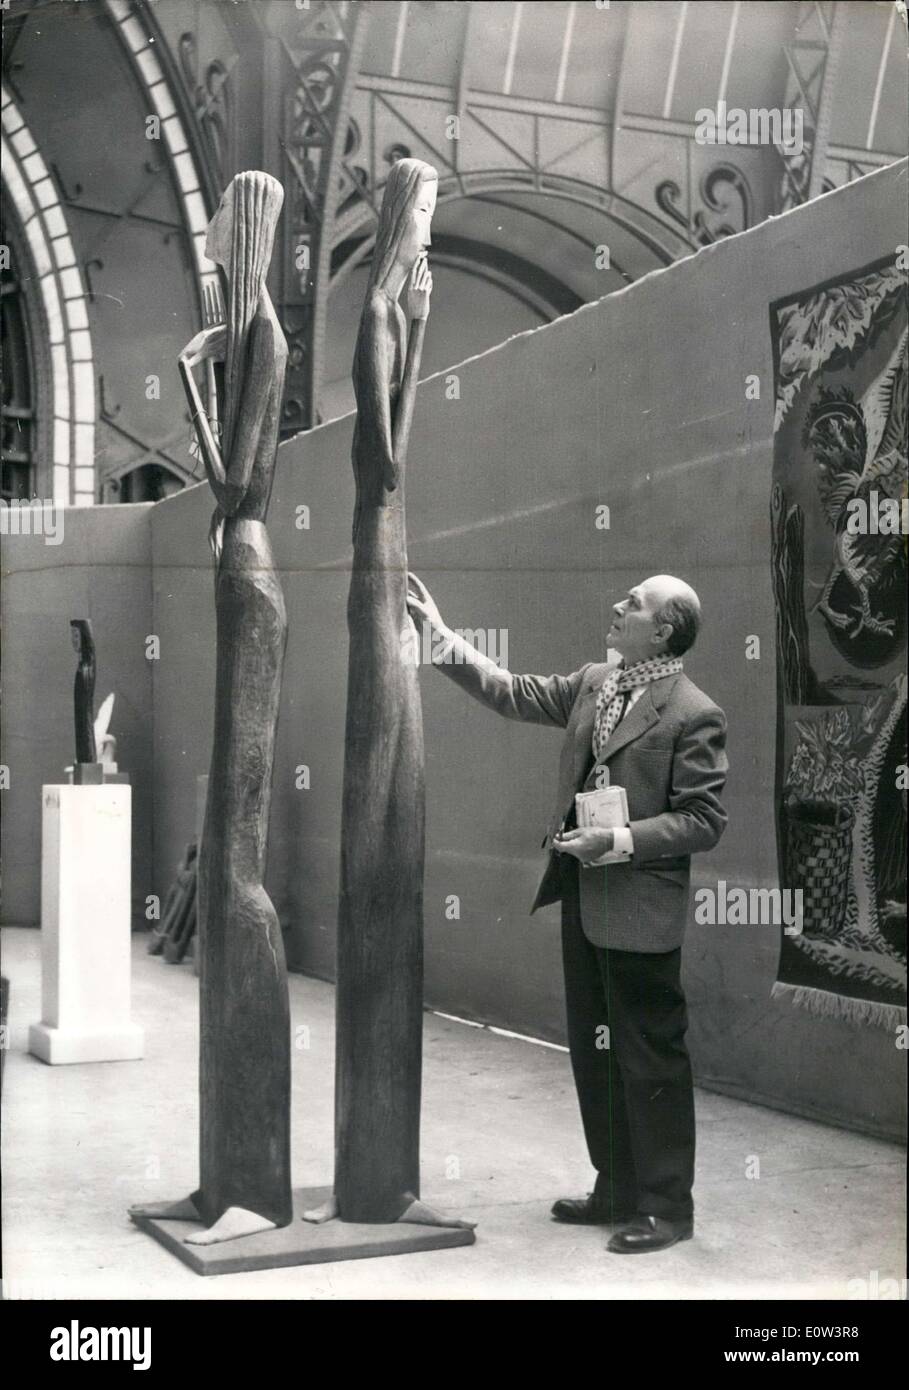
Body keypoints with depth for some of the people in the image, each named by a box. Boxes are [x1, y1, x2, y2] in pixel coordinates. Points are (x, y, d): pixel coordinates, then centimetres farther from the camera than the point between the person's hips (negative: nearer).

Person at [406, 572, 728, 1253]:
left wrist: (619, 841, -21)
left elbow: (703, 821, -14)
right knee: (595, 1052, 17)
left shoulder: (693, 714, -13)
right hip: (583, 898, 8)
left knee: (650, 1058, 2)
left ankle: (667, 1208, 14)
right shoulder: (593, 683, 8)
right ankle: (618, 1190, 30)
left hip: (639, 909, -8)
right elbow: (514, 693, 14)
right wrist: (441, 633, 9)